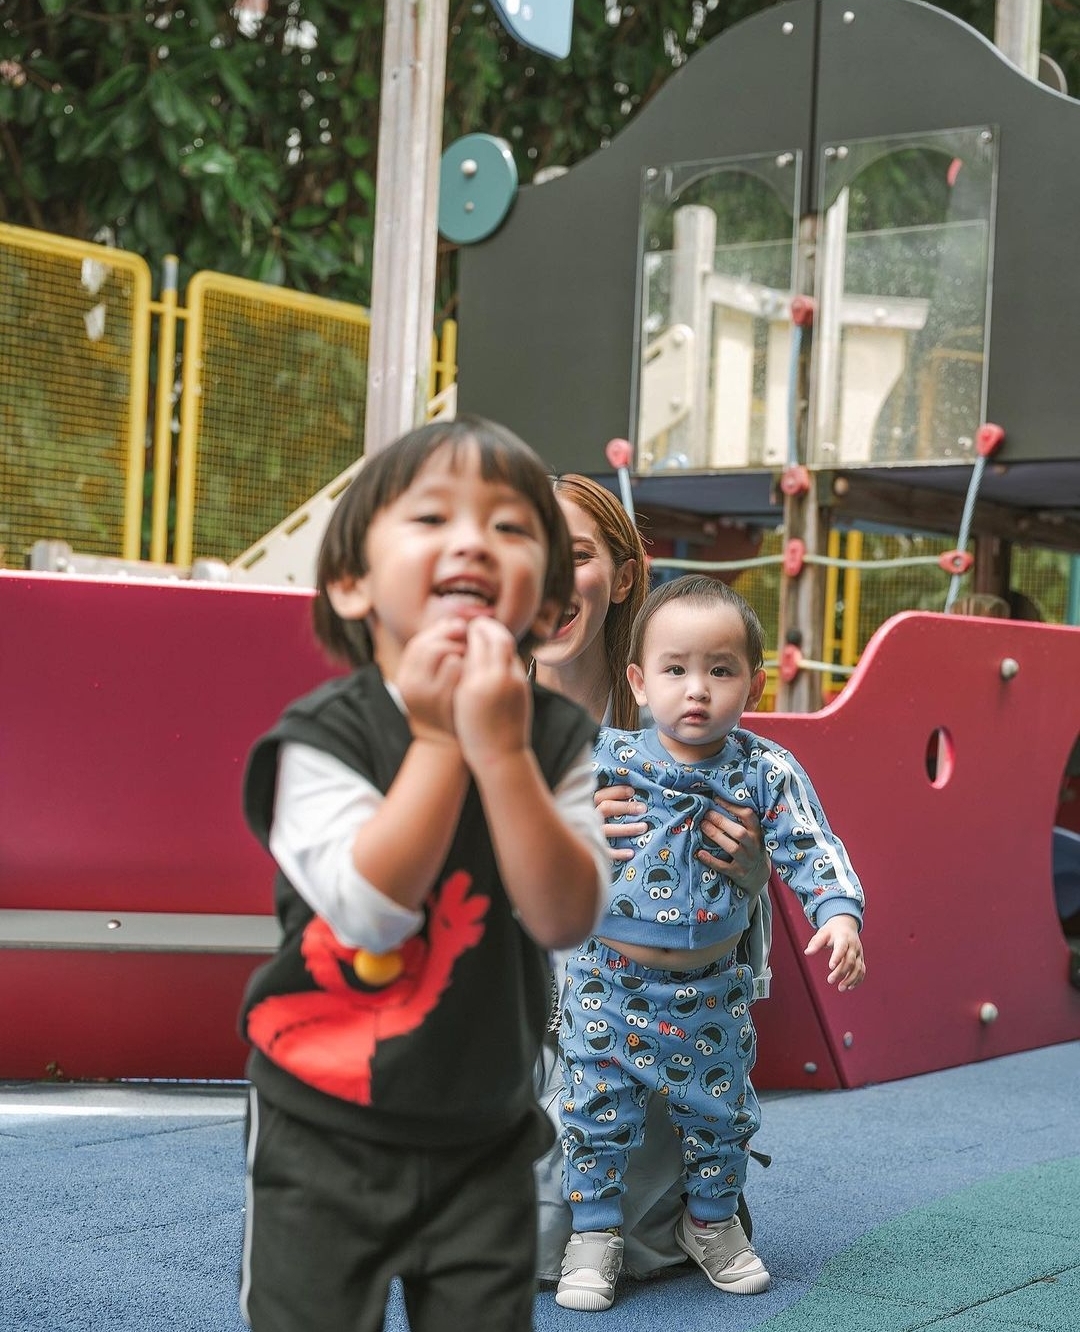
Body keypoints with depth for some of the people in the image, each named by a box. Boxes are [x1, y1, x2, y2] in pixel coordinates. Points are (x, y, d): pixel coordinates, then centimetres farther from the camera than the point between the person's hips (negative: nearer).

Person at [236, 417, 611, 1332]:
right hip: (328, 1135, -2)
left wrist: (501, 748, -27)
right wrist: (440, 742, -27)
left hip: (487, 1136, 3)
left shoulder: (558, 739, -6)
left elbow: (566, 916, -18)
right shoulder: (320, 738, -16)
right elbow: (370, 912, -27)